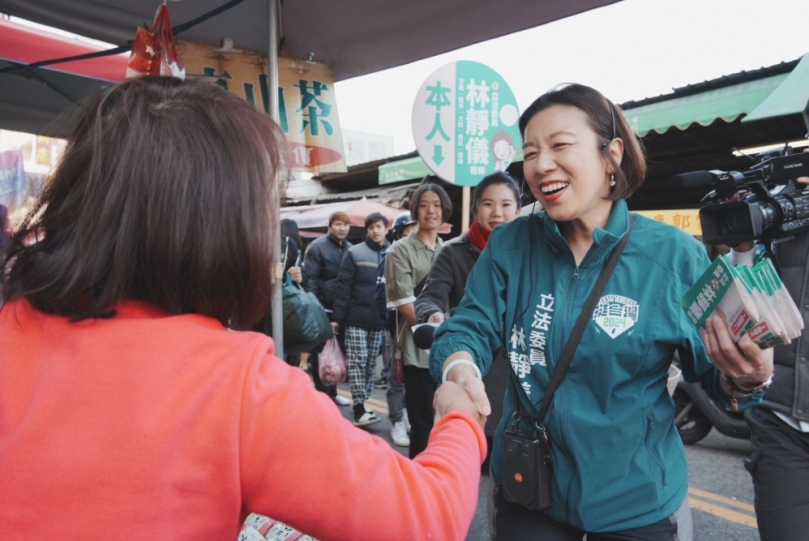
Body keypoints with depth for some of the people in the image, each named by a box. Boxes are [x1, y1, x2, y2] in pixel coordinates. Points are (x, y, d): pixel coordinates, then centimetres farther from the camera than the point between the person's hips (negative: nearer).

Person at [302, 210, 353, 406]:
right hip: (322, 308, -5)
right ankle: (322, 393, 15)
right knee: (321, 352, 4)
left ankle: (332, 391, 26)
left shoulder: (350, 249, 9)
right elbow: (310, 278, -11)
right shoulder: (317, 247, -7)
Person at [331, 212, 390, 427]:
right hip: (356, 318, -3)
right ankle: (359, 407, 0)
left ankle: (363, 403, 21)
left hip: (380, 320, 4)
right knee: (357, 361, -4)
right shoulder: (354, 253, -2)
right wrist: (337, 317, -10)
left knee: (371, 363, 10)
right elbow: (342, 287, -5)